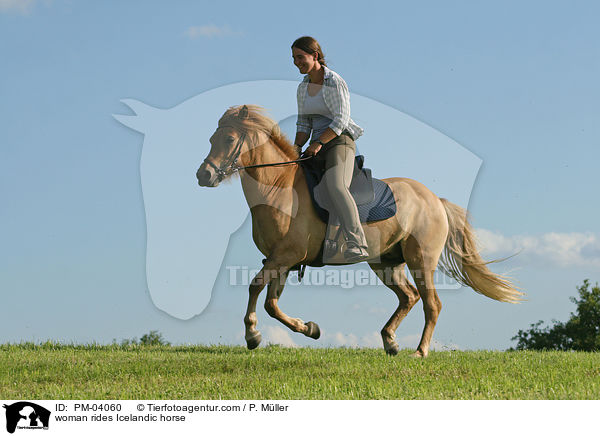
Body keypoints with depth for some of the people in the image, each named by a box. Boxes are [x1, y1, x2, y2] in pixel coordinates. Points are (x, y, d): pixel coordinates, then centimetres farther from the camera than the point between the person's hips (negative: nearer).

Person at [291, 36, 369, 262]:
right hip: (318, 147, 8)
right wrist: (296, 149, 1)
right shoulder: (303, 88, 15)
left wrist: (318, 143, -21)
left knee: (336, 186, -33)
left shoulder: (335, 83, -8)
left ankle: (357, 244, -46)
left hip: (341, 141, -8)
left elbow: (341, 120, -14)